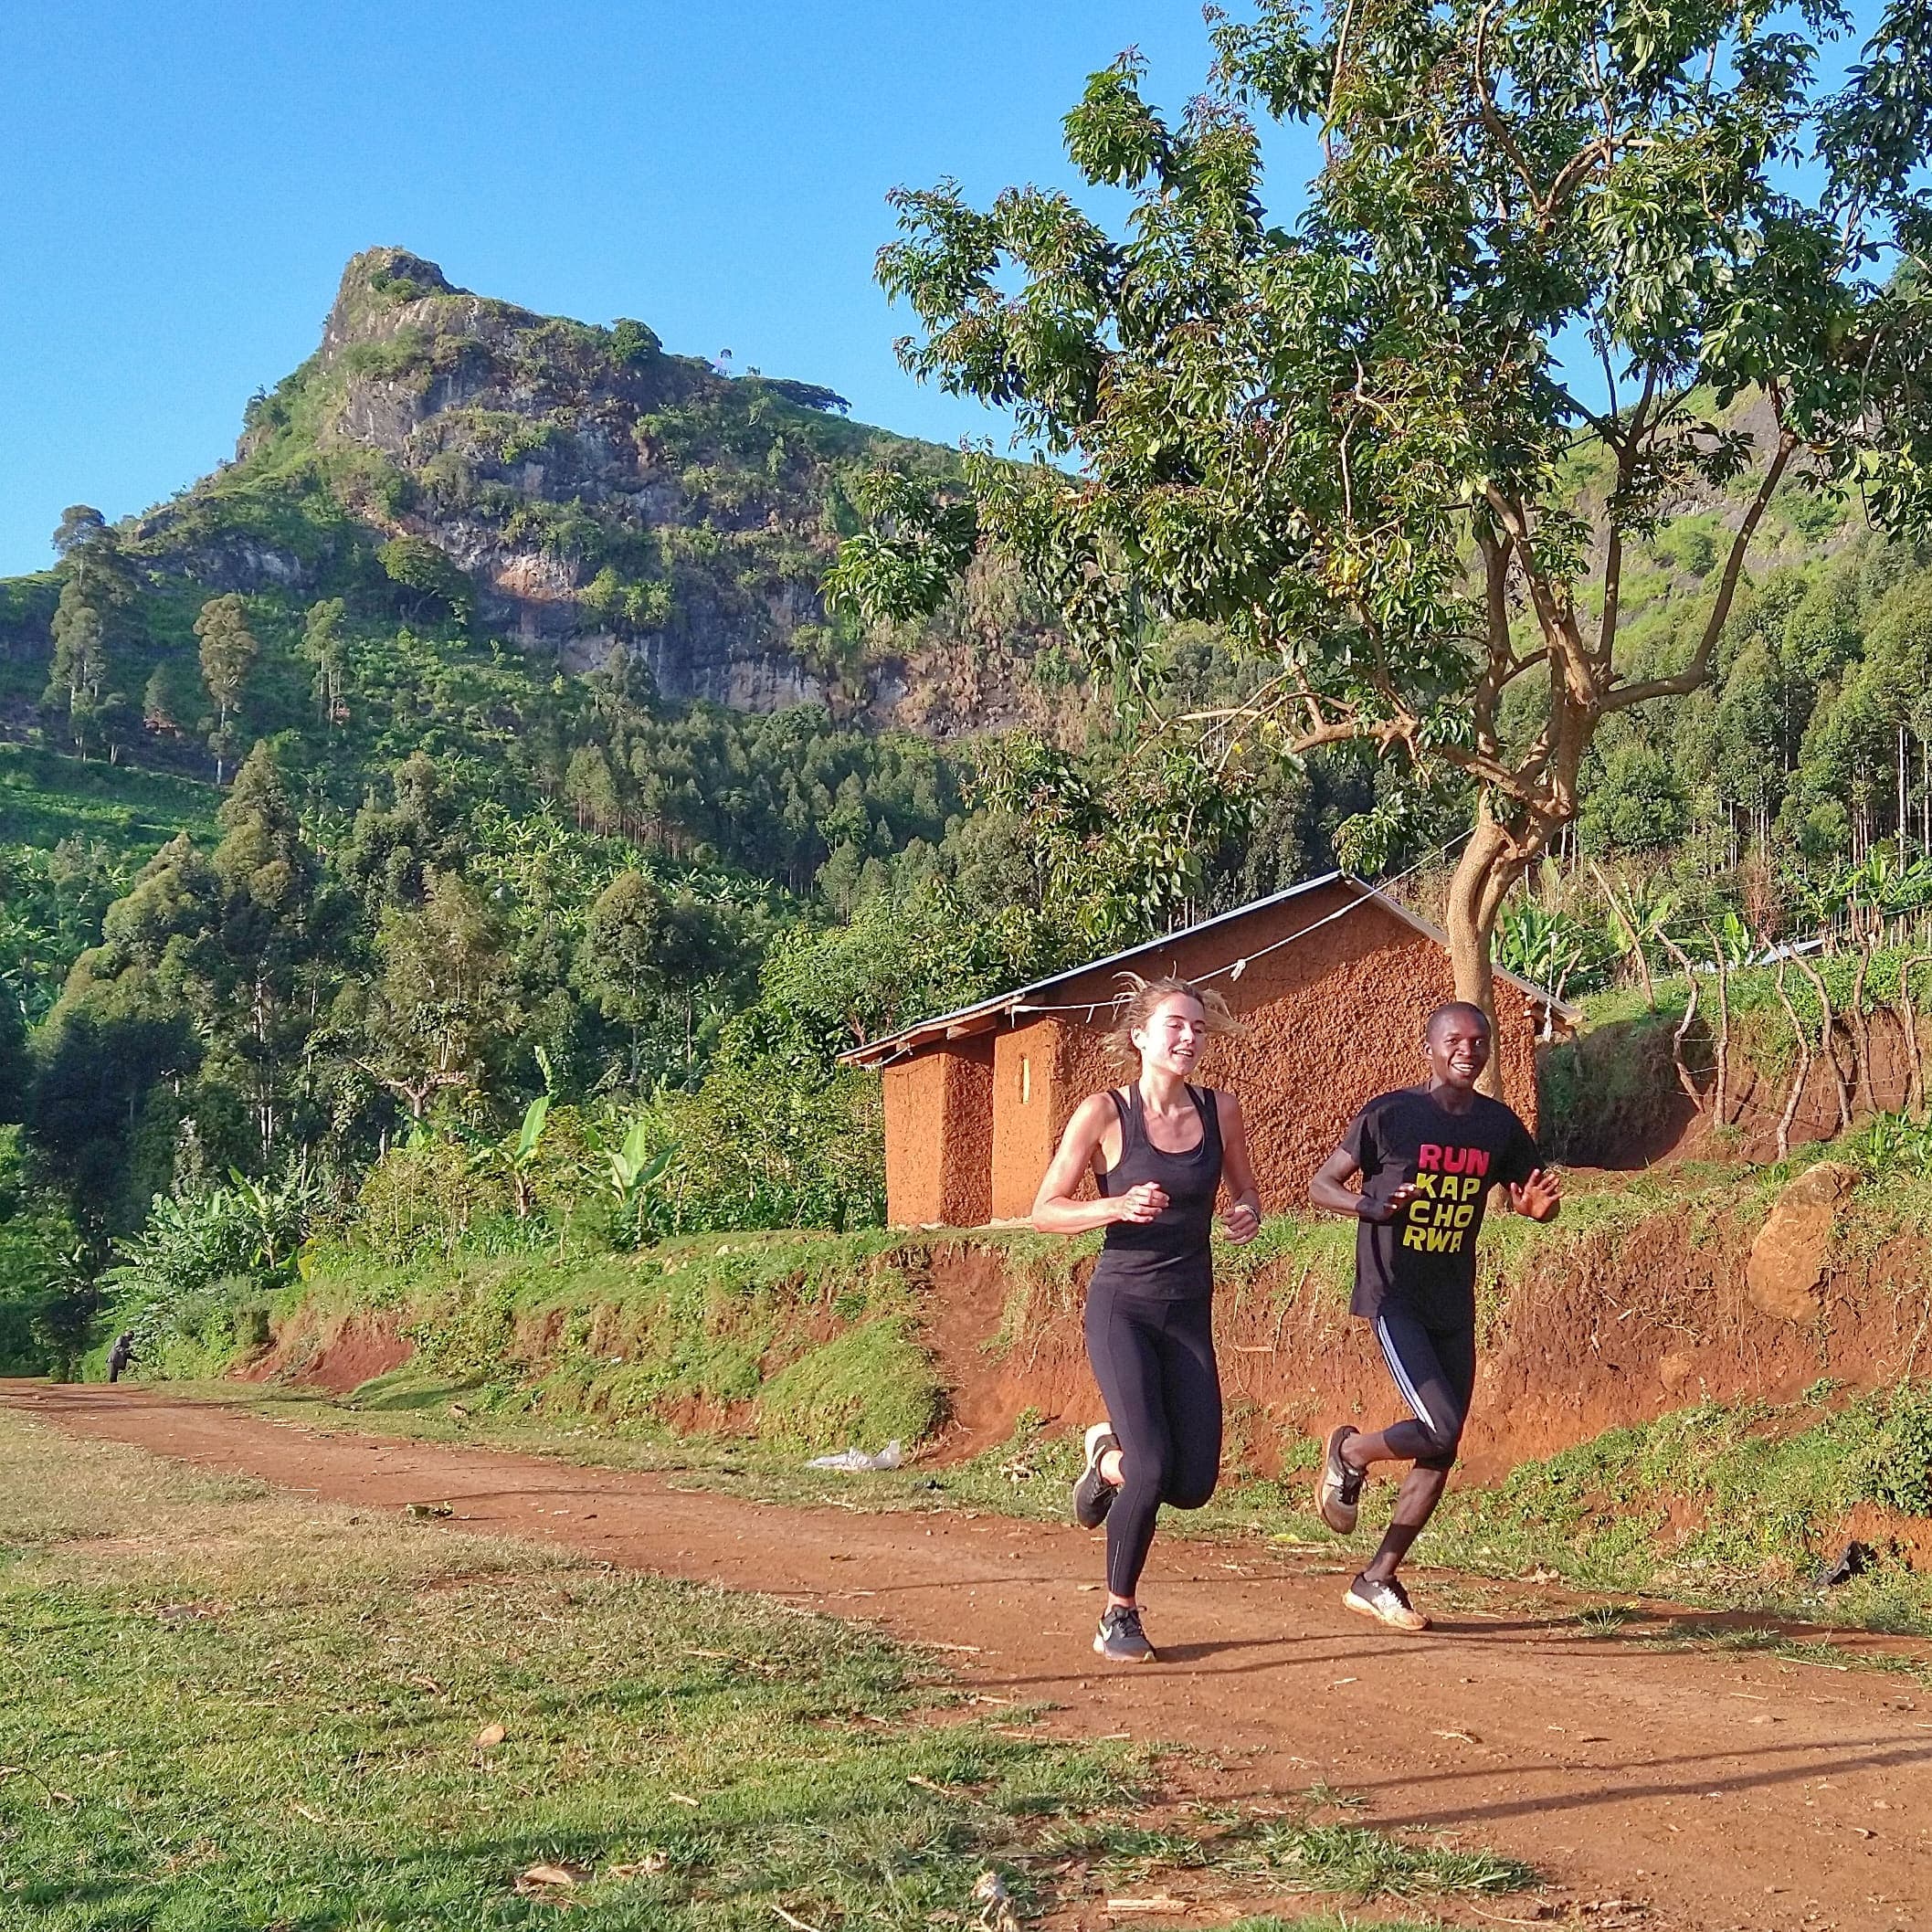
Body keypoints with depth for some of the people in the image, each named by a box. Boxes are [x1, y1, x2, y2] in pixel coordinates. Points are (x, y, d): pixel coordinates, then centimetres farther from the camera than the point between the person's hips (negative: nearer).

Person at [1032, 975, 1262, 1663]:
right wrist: (1119, 1207, -22)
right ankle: (1118, 1616, 6)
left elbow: (1244, 1192, 17)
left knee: (1194, 1484, -1)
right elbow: (1045, 1211, -5)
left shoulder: (1220, 1110, 2)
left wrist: (1248, 1215, -6)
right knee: (1152, 1466, -16)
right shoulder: (1104, 1113, -8)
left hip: (1189, 1313, 4)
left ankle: (1108, 1457, 33)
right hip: (1122, 1305, -4)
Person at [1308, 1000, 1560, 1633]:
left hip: (1455, 1304, 6)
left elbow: (1536, 1200, 18)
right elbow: (1320, 1186, -3)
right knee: (1439, 1430, -19)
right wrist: (1370, 1206, -24)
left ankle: (1375, 1581, 17)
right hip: (1393, 1296, -6)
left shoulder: (1499, 1126, 5)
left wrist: (1541, 1203, -7)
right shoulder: (1388, 1115, -9)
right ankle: (1349, 1452, 12)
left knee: (1442, 1454, 5)